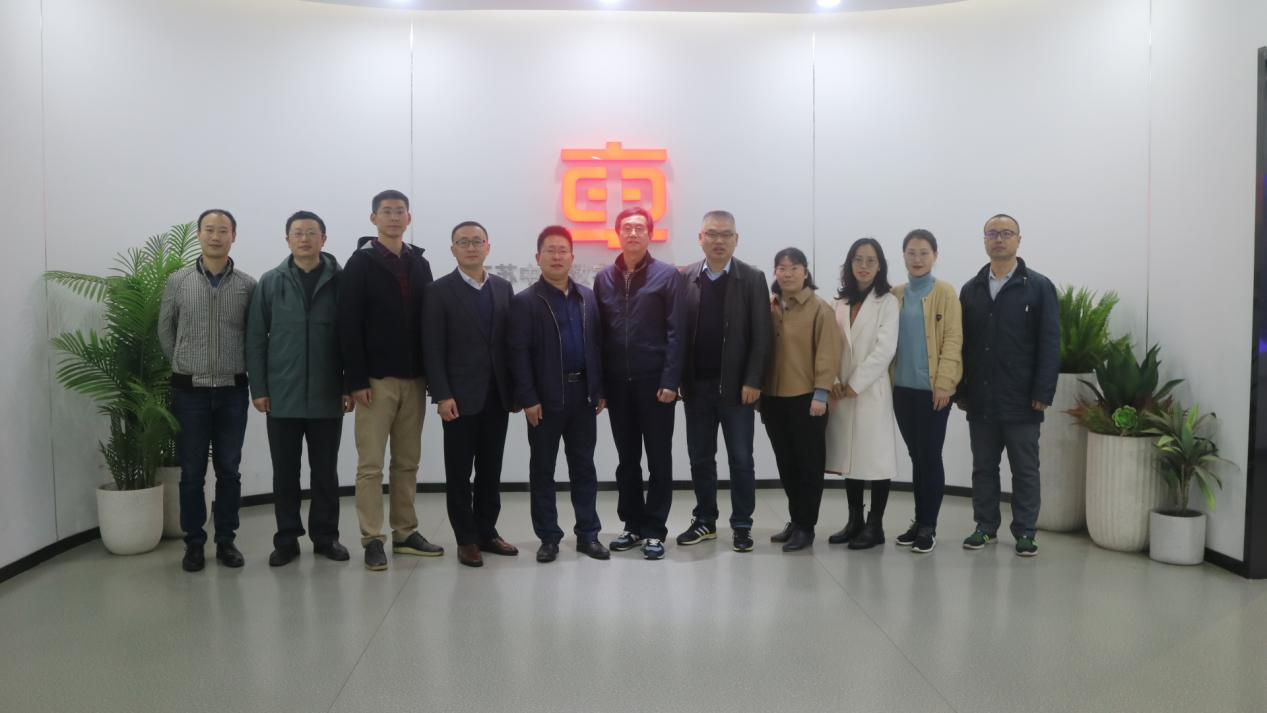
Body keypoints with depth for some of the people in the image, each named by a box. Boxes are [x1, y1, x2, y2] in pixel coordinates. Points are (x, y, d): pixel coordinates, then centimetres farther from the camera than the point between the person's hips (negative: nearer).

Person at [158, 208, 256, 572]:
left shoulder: (247, 285, 0)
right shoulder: (177, 281, 1)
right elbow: (165, 331, 10)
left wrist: (238, 369, 5)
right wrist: (185, 366, 10)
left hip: (232, 391, 0)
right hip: (190, 391, 0)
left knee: (229, 470, 6)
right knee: (192, 472, 5)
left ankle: (226, 540, 18)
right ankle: (194, 543, 16)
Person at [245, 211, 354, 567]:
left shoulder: (340, 281, 1)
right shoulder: (270, 282, 4)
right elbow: (255, 339, 4)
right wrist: (258, 388, -2)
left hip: (327, 395, -1)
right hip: (282, 396, 1)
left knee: (325, 472, 9)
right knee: (285, 473, 9)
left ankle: (326, 536, 21)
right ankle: (287, 539, 20)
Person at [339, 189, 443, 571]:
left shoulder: (420, 264, 12)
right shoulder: (361, 263, -2)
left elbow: (429, 321, 12)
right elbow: (349, 326, -9)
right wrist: (356, 379, -15)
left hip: (413, 378, 5)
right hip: (376, 379, -5)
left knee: (407, 462, 10)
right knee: (371, 464, 0)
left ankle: (405, 533, 20)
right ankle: (373, 539, 7)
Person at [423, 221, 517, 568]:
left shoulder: (503, 288, 10)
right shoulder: (439, 291, -3)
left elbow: (510, 341, 9)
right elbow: (433, 349, -8)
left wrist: (515, 389, 5)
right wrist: (442, 395, -15)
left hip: (497, 395, 4)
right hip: (461, 396, -4)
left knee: (491, 469, 11)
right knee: (459, 473, 4)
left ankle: (487, 532, 23)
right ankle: (466, 539, 15)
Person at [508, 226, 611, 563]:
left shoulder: (587, 297, 9)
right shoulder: (525, 301, -4)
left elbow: (596, 344, 10)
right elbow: (518, 354, -8)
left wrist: (600, 390, 5)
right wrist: (528, 398, -14)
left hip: (583, 395, 4)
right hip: (546, 397, -4)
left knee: (584, 466, 10)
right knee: (543, 469, 6)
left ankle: (588, 534, 19)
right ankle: (549, 537, 16)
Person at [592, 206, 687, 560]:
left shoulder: (668, 276, -2)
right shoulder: (604, 278, 8)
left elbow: (676, 332, -7)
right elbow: (598, 332, 7)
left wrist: (670, 381, -14)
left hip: (654, 380, -3)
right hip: (617, 382, 4)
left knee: (658, 458, 4)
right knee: (626, 458, 11)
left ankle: (655, 529, 13)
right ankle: (633, 524, 22)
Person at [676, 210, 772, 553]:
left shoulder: (752, 279, -1)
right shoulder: (685, 279, 5)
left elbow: (761, 335, -5)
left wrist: (753, 381, -12)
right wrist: (677, 379, -3)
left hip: (736, 386, -2)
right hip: (696, 386, 2)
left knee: (740, 460, 4)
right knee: (700, 458, 10)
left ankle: (742, 525, 16)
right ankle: (705, 521, 23)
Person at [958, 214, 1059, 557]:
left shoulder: (1039, 287, 0)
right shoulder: (970, 290, 10)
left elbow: (1049, 343, -5)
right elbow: (961, 344, 10)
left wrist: (1043, 393, -11)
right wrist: (960, 390, 4)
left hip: (1021, 400, -3)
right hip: (980, 399, 3)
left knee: (1025, 470, 5)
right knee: (983, 467, 11)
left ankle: (1025, 532, 15)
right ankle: (985, 526, 21)